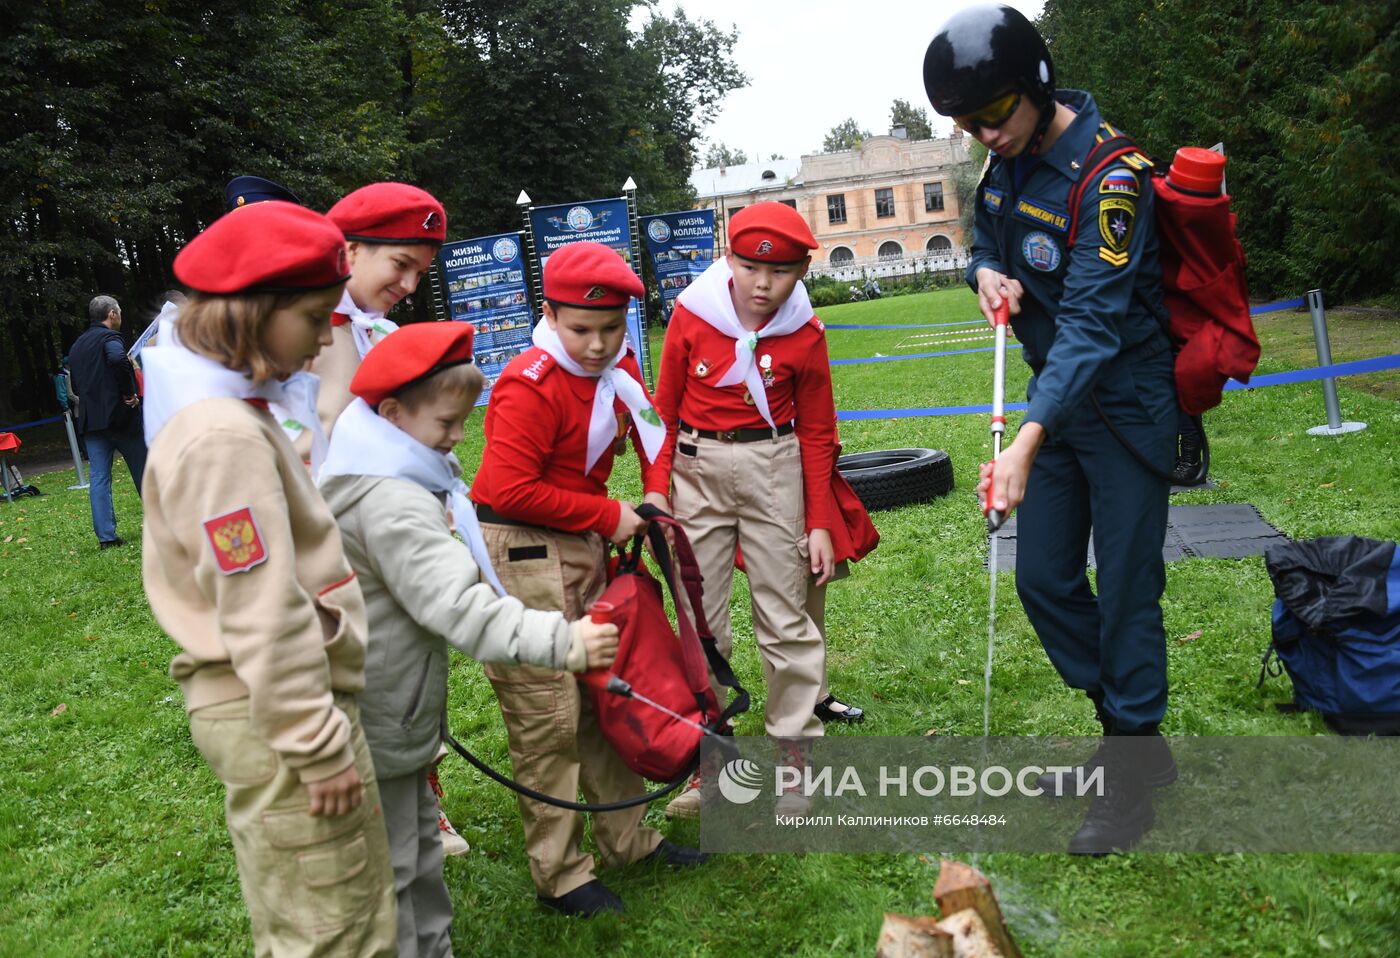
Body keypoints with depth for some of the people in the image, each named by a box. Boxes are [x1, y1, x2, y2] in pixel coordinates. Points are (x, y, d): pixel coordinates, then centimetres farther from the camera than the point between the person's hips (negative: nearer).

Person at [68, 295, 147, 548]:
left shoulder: (77, 346, 18)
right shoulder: (109, 337, -7)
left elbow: (75, 386, 23)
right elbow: (118, 358, -29)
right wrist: (129, 392, -20)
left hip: (90, 420, 6)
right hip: (119, 415, -6)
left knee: (98, 477, 2)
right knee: (144, 469, 8)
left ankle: (106, 536, -2)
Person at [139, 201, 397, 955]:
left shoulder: (229, 412, 10)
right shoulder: (224, 436, -22)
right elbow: (264, 617, -24)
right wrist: (320, 746, -18)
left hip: (262, 710, 10)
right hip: (278, 715, -10)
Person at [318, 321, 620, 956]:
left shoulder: (403, 478, 7)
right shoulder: (390, 503, -27)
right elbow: (459, 605, -37)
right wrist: (562, 643, -42)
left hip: (398, 708, 11)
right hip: (376, 719, -11)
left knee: (419, 839, 23)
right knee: (388, 865, 3)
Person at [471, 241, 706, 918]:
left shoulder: (619, 371, 5)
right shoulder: (531, 385, -19)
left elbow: (649, 429, 21)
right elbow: (511, 491, -24)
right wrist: (609, 517, -15)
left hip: (584, 547, 8)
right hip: (522, 552, -8)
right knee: (547, 716, -1)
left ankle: (627, 837, 30)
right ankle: (559, 875, 13)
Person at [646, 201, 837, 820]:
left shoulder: (805, 336, -4)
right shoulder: (692, 316, -5)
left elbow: (817, 433, 3)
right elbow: (665, 409, 2)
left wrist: (819, 523, 1)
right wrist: (656, 490, -6)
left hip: (773, 471, -1)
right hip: (697, 471, 1)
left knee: (785, 618, 4)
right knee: (700, 623, 7)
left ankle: (796, 756, 18)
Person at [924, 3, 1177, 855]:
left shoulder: (1110, 177, -23)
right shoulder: (1007, 160, 2)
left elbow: (1092, 322, -31)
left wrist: (1027, 443, -40)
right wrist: (986, 272, -7)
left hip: (1123, 402, -8)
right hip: (1054, 395, 8)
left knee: (1126, 589, -1)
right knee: (1043, 579, 11)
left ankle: (1137, 773, 16)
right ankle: (1125, 727, 30)